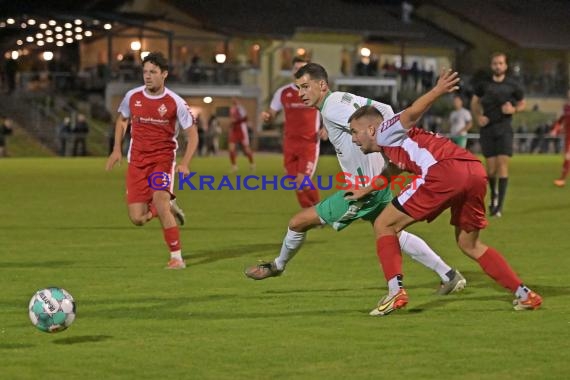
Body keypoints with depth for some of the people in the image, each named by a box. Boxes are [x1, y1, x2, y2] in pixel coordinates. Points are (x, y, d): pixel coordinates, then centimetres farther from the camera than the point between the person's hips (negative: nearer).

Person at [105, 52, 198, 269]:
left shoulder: (175, 102, -10)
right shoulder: (132, 97, -2)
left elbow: (192, 135, -3)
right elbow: (122, 120, 19)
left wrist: (185, 164, -16)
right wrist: (117, 149, 9)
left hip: (163, 158, -3)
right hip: (137, 160, 3)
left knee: (159, 199, -28)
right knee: (137, 219, -6)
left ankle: (177, 257, -16)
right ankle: (169, 207, 29)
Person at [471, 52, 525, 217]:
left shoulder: (512, 85, 1)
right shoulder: (483, 84, 3)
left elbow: (522, 103, 13)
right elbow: (474, 102, 17)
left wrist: (514, 109, -8)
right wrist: (478, 117, 0)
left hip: (504, 129, -1)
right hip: (487, 129, 1)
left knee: (502, 163, -13)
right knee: (491, 167, 0)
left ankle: (499, 205, -13)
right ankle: (493, 193, 33)